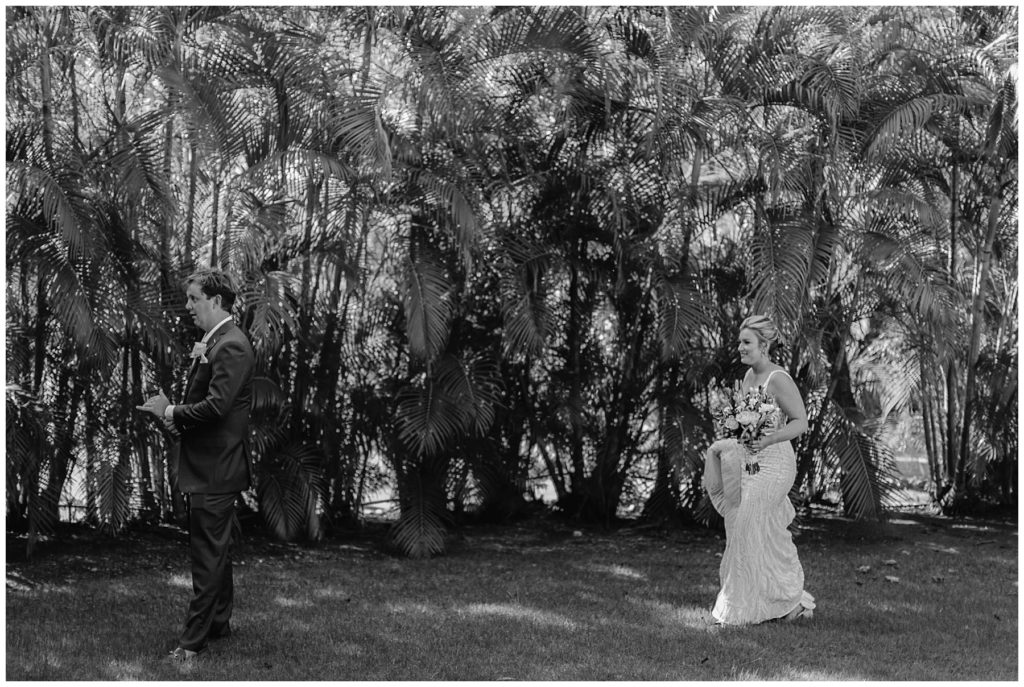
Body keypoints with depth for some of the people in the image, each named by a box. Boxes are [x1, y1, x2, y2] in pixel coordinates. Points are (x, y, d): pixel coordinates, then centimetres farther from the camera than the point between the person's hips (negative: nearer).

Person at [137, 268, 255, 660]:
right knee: (216, 549, 20)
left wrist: (171, 412, -14)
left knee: (208, 554, -4)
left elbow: (216, 405, -26)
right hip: (208, 463, 10)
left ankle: (195, 638, 2)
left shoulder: (231, 347, -18)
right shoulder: (212, 343, 13)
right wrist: (174, 414, -1)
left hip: (215, 468, -10)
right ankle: (219, 621, 32)